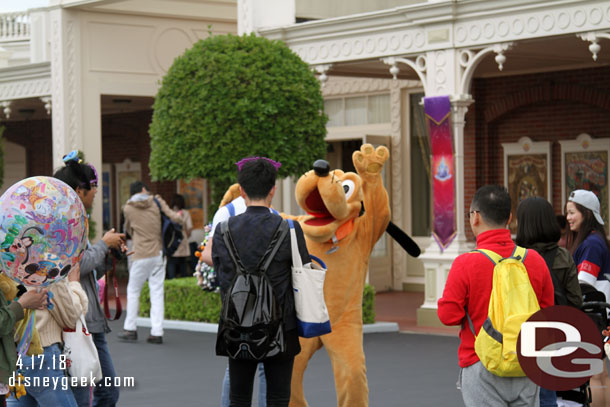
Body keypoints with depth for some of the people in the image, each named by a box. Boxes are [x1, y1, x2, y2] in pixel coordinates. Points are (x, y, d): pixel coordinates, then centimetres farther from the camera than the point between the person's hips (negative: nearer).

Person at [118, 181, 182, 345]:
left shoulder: (128, 208, 1)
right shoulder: (157, 201, 3)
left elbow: (128, 229, 12)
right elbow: (173, 217, -6)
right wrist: (178, 216, 15)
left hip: (141, 256, -2)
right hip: (159, 253, 2)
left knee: (133, 291, 11)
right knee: (157, 293, 4)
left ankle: (130, 329, 13)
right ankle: (157, 332, 0)